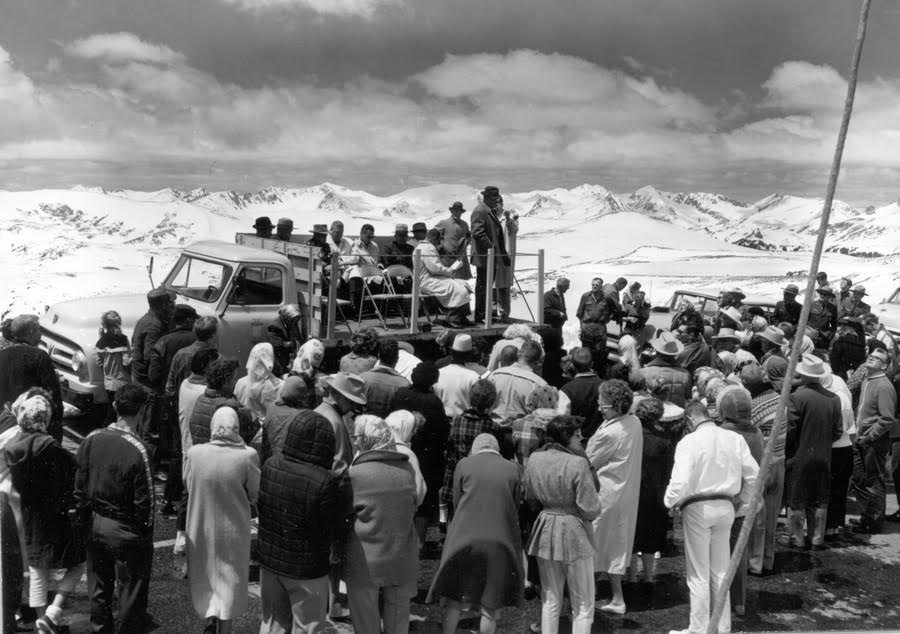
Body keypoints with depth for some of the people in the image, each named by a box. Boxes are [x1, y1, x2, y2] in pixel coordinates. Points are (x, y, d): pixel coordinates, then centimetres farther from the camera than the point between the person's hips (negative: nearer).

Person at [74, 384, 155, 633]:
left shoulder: (92, 440, -8)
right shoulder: (136, 450, -25)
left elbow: (80, 488, 0)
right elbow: (144, 500, -19)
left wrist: (85, 520, 12)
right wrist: (145, 532, -5)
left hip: (96, 526, 6)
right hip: (127, 530, -5)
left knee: (99, 583, 23)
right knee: (130, 585, 14)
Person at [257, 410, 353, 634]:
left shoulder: (270, 466, -8)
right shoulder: (325, 482, -26)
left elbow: (261, 505, 6)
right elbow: (335, 532, -17)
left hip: (269, 560, 5)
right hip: (306, 569, -5)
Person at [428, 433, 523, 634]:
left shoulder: (464, 464, -1)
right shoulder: (512, 469, 2)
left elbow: (456, 502, 5)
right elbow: (516, 507, 6)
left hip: (465, 537, -1)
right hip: (501, 540, 1)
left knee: (454, 597, 14)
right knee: (491, 604, 13)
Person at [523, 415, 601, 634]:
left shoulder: (534, 459, -1)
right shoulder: (578, 464, -20)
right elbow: (591, 509, -17)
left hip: (545, 530, 6)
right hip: (574, 533, -5)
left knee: (550, 600, 18)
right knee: (582, 604, 8)